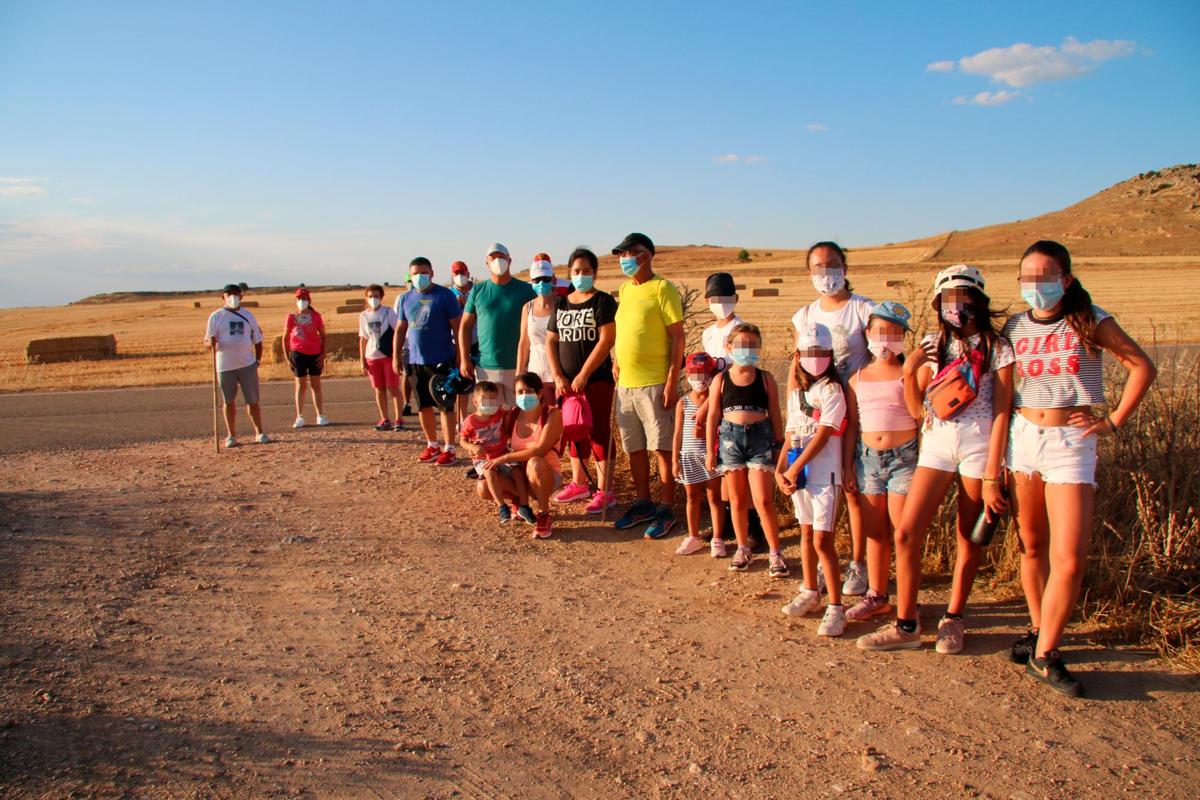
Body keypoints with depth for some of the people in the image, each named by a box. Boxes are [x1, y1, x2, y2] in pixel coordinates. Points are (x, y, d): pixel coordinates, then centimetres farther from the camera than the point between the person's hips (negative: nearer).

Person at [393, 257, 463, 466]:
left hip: (441, 361, -5)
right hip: (415, 361, 5)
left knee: (445, 405, -1)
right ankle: (432, 446, 25)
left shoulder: (445, 296, -5)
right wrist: (396, 356, 9)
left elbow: (457, 327, -6)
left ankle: (449, 449, 5)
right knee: (423, 406, 12)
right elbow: (400, 329, 16)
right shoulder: (406, 298, 10)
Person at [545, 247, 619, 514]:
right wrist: (558, 377, 0)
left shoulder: (603, 301, -5)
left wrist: (583, 375, -16)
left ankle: (604, 491, 3)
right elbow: (551, 341, 12)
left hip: (596, 380, -5)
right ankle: (579, 484, 26)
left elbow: (607, 339, -14)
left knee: (599, 433, -3)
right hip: (566, 381, 6)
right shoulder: (561, 304, 12)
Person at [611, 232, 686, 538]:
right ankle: (643, 504, 27)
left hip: (654, 383, -7)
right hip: (625, 383, 7)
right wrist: (617, 362, 13)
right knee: (635, 448, 13)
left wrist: (672, 381, -16)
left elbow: (677, 337, -11)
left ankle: (667, 510, 11)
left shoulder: (662, 288, -8)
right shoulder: (624, 290, 14)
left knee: (662, 448, 0)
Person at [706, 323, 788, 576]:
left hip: (760, 437, -1)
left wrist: (779, 446, 5)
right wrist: (710, 450, 3)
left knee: (763, 501, -5)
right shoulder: (721, 380, 3)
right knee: (737, 500, 11)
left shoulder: (765, 378, 3)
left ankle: (775, 553, 8)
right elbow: (713, 416, 6)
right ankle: (743, 549, 25)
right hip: (730, 437, 1)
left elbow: (775, 415, 6)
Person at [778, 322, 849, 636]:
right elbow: (791, 436, 12)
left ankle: (835, 607, -2)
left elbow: (823, 435, -16)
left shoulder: (831, 390, -10)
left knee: (822, 541, -9)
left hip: (824, 473, -7)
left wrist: (794, 469, -15)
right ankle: (810, 592, 32)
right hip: (799, 474, 7)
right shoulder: (796, 392, 12)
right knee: (806, 533, 17)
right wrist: (780, 470, 0)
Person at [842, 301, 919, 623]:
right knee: (874, 532, 11)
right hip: (868, 457, 4)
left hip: (903, 456, -4)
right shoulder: (858, 377, 10)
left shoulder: (908, 372, 0)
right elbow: (851, 425, 11)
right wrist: (848, 466, 9)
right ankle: (876, 596, 23)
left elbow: (919, 414, -9)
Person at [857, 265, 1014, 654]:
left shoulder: (997, 347, -2)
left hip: (979, 445, -3)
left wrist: (991, 476, -12)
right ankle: (906, 625, 5)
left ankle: (953, 620, 24)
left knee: (969, 540, 6)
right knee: (906, 534, -5)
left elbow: (1001, 413, -7)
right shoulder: (933, 344, 8)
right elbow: (915, 406, 8)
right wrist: (910, 370, -12)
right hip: (936, 444, 3)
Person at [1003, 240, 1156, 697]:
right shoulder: (1015, 328, 7)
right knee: (1031, 546, 12)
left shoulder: (1090, 321, -2)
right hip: (1022, 438, 3)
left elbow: (1142, 367, 2)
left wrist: (1115, 421, -4)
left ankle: (1045, 655, 5)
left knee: (1069, 560, -9)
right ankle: (1038, 630, 28)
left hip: (1071, 443, -3)